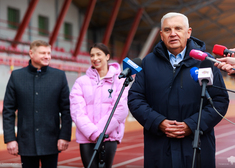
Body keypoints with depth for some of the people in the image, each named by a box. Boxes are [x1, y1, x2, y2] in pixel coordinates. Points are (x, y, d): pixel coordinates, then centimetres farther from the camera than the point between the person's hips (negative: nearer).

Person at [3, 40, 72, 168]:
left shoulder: (59, 76, 4)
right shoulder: (16, 76, 4)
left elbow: (66, 109, 4)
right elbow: (8, 110, 4)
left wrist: (65, 136, -3)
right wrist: (10, 139, -3)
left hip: (51, 143, 0)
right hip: (26, 142, 0)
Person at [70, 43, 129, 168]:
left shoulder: (119, 80, 6)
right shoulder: (81, 82, 10)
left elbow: (121, 110, -4)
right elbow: (77, 112, 0)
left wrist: (100, 131, -11)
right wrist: (92, 132, -13)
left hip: (109, 137, -1)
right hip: (86, 138, 1)